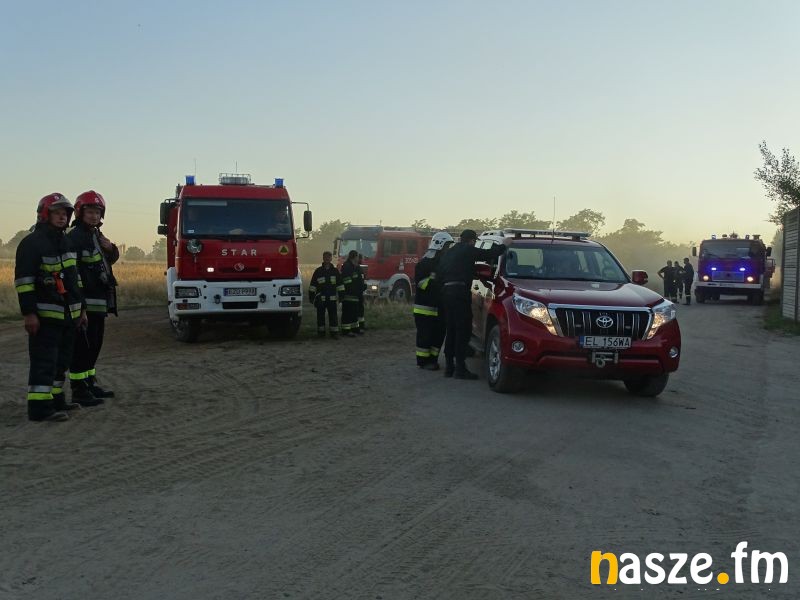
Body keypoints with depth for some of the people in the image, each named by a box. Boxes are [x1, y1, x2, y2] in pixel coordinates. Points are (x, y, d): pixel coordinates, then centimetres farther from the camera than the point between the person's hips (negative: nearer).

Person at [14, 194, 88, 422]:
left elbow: (73, 278, 22)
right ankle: (39, 407, -8)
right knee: (44, 361, -9)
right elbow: (23, 279, -16)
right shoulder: (33, 242, -11)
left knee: (61, 360, 14)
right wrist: (29, 313, -21)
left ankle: (56, 400, 24)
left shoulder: (65, 242, 17)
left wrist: (81, 308, 20)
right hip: (45, 315, -9)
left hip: (68, 315, 9)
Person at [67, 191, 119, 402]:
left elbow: (110, 260, 29)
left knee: (94, 345, 16)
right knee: (82, 345, -5)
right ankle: (79, 389, 0)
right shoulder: (74, 237, -12)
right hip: (85, 303, -10)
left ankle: (90, 383, 26)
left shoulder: (96, 235, 18)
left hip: (99, 302, 10)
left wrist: (110, 248, 5)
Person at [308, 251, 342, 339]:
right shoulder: (318, 271, 4)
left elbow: (339, 284, 13)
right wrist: (311, 296, 2)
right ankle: (321, 331, 14)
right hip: (320, 298, -1)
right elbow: (313, 285, 6)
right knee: (320, 315, 5)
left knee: (333, 315, -1)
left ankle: (334, 332, 3)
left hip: (332, 298, 1)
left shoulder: (335, 271, 9)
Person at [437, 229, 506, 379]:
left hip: (446, 292, 8)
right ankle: (460, 368, -9)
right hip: (460, 292, -8)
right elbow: (490, 254, -4)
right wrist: (503, 245, 11)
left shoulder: (448, 253, 20)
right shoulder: (468, 251, -2)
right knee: (463, 330, -6)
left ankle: (449, 366, 15)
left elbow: (438, 275, 18)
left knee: (451, 330, 14)